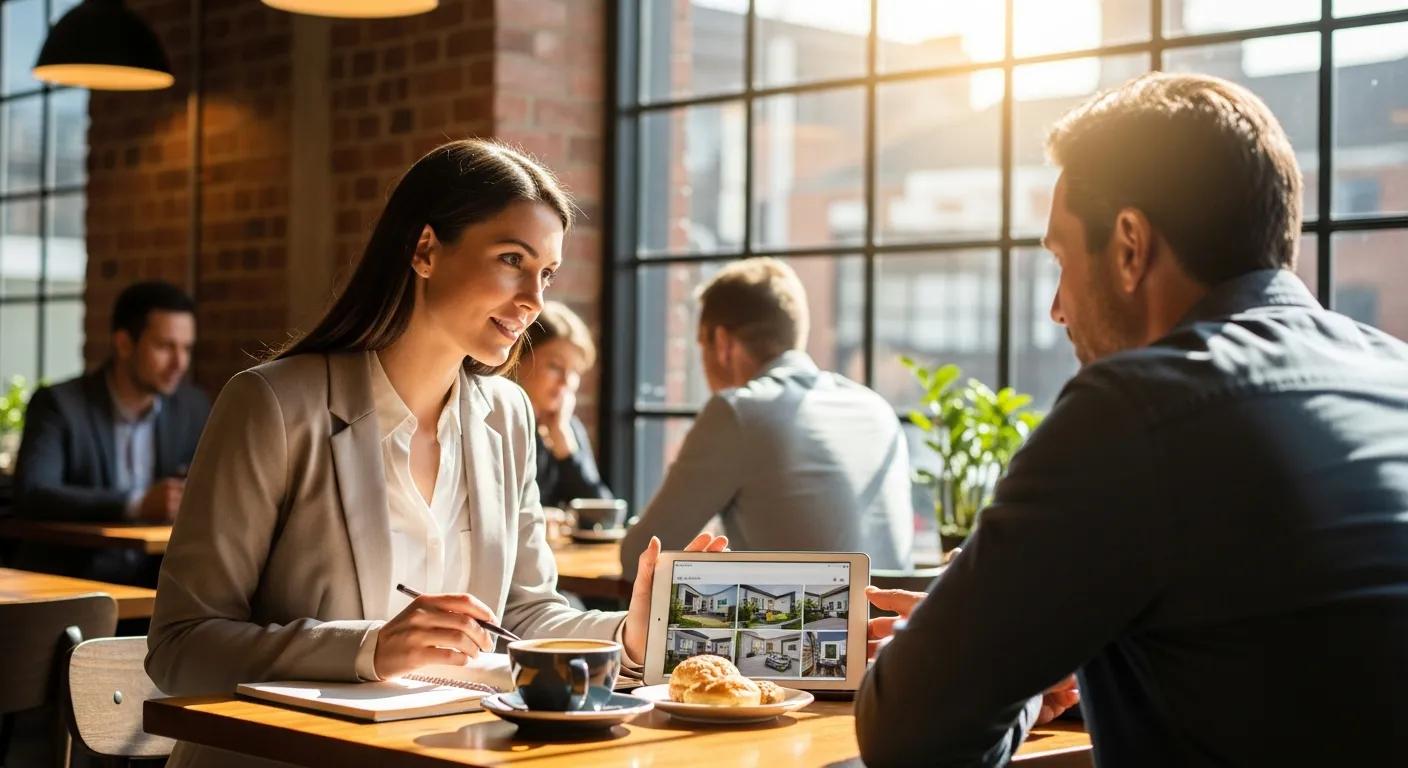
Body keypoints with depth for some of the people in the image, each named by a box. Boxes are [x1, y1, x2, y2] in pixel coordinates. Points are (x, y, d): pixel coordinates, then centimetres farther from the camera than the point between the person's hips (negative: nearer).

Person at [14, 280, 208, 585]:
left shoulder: (194, 407, 6)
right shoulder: (58, 404, -8)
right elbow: (31, 495, -21)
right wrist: (136, 505, -32)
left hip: (156, 582, 5)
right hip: (68, 583, -5)